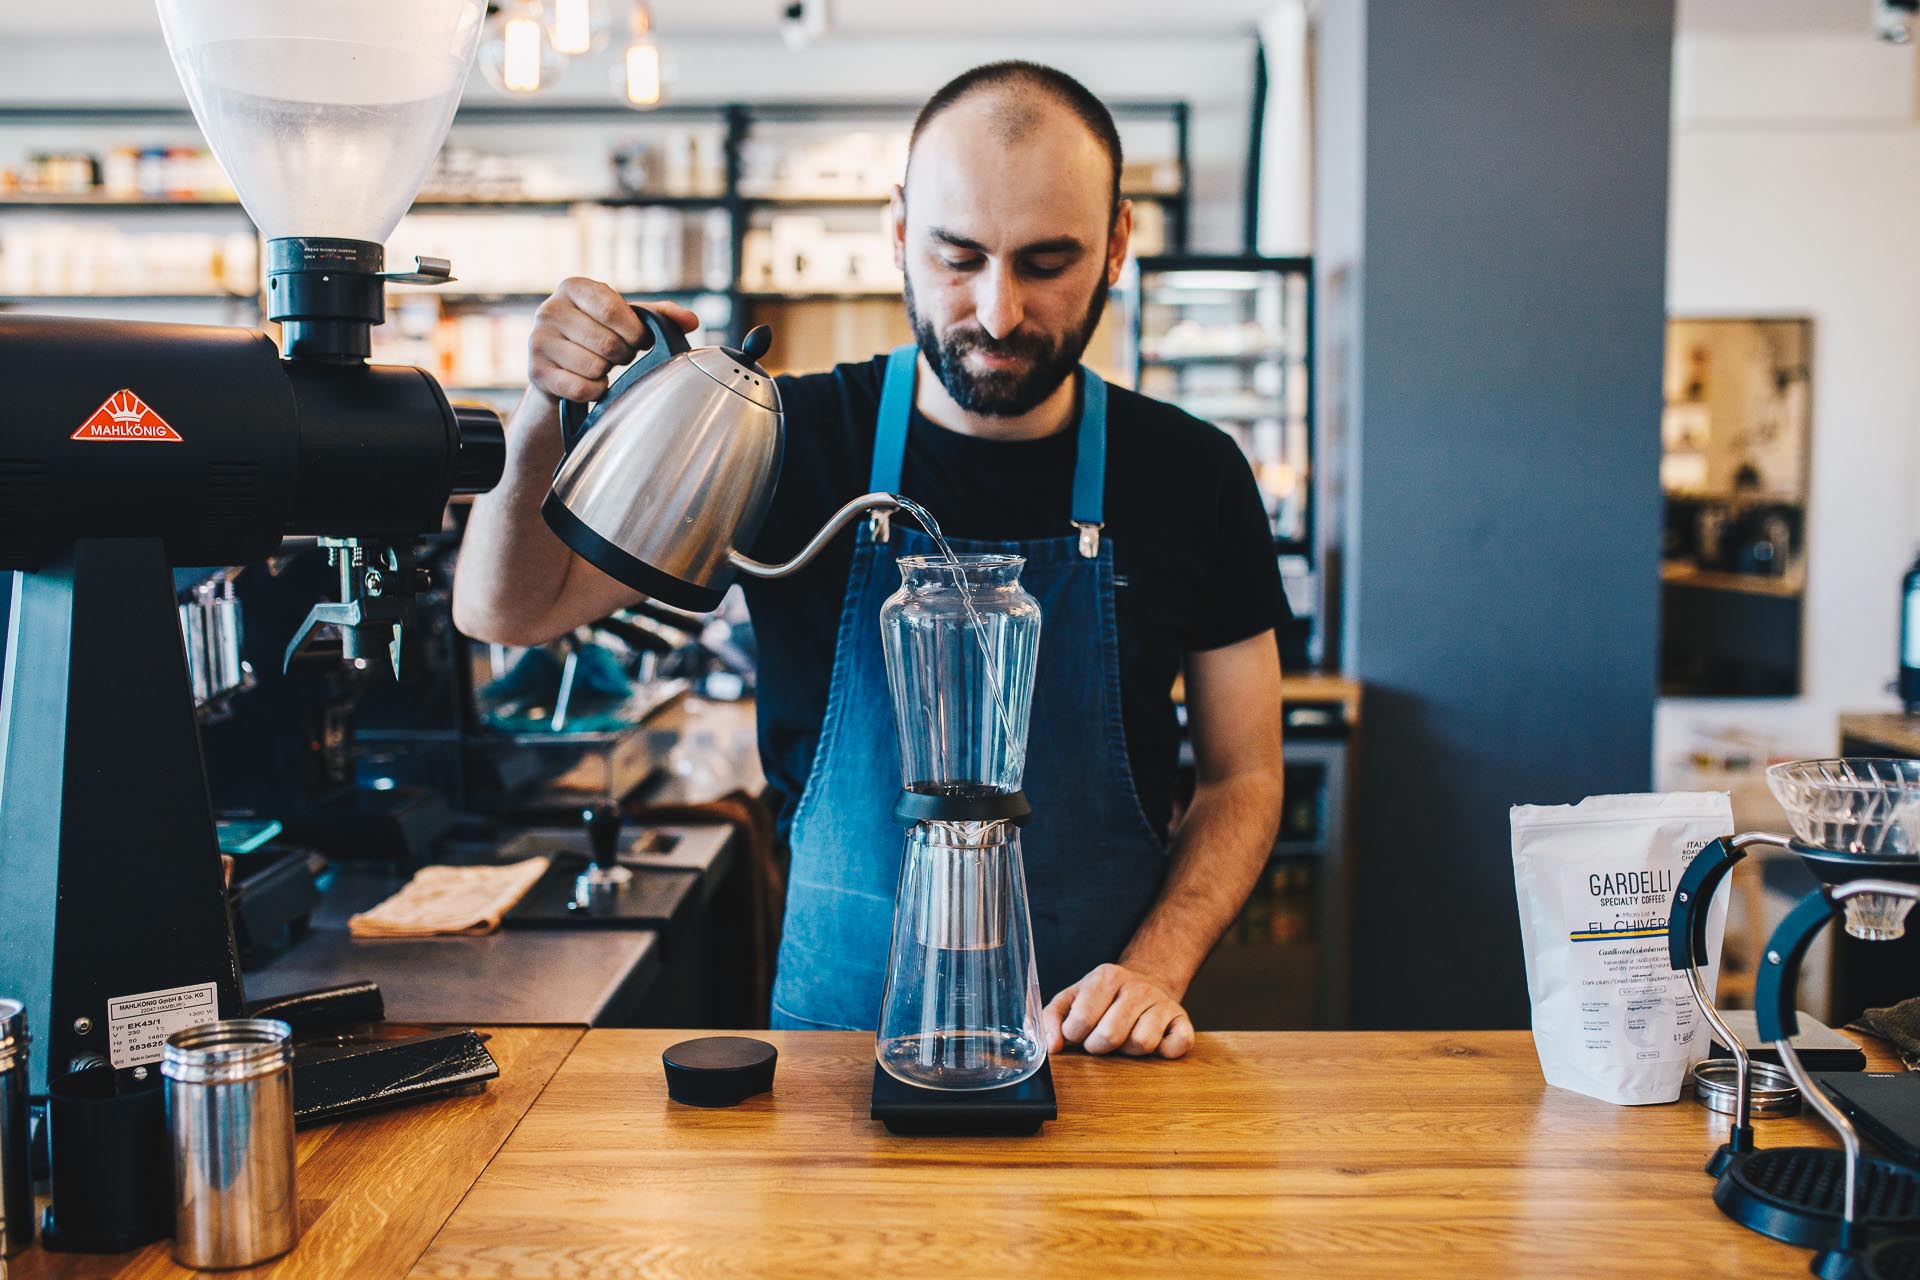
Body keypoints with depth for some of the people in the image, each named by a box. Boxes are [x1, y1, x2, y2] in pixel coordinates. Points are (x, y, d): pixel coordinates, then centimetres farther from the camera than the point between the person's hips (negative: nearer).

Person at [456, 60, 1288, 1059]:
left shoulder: (1194, 476, 0)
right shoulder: (790, 442, -3)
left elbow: (1242, 776, 7)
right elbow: (504, 609, 1)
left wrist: (1155, 967, -9)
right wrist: (551, 408, -17)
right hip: (834, 1025, 0)